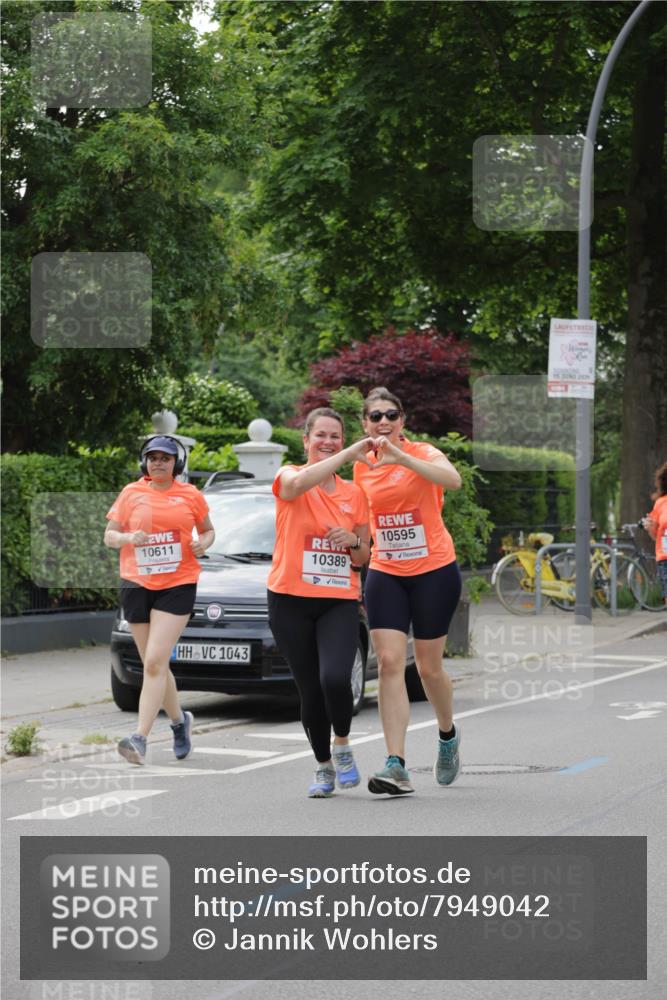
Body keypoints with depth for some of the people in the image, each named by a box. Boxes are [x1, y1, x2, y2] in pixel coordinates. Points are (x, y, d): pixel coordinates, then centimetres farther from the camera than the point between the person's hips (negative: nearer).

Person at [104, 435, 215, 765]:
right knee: (154, 665, 10)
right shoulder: (131, 493, 6)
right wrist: (127, 538, -14)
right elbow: (109, 535, 8)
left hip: (177, 585, -3)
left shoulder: (190, 496, 5)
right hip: (136, 585, 3)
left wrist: (204, 542, -5)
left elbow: (208, 530, 18)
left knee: (155, 663, -15)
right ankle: (179, 721, 33)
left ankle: (140, 738, -20)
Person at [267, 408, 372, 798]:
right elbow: (299, 482, -28)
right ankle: (324, 767, 21)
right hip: (291, 600, -1)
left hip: (340, 601, 1)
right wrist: (350, 454, -30)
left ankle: (342, 746, 4)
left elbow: (363, 558, 20)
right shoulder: (289, 477, 1)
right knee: (311, 690, 2)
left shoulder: (354, 494, 12)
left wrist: (353, 542, -3)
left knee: (336, 678, -21)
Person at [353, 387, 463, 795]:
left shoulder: (421, 453, -11)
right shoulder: (361, 466, 4)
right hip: (385, 574, 3)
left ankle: (448, 735, 37)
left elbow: (452, 479, -34)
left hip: (434, 571, -3)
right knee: (389, 662, -11)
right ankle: (397, 766, -15)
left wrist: (401, 457, -42)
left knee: (429, 666, 5)